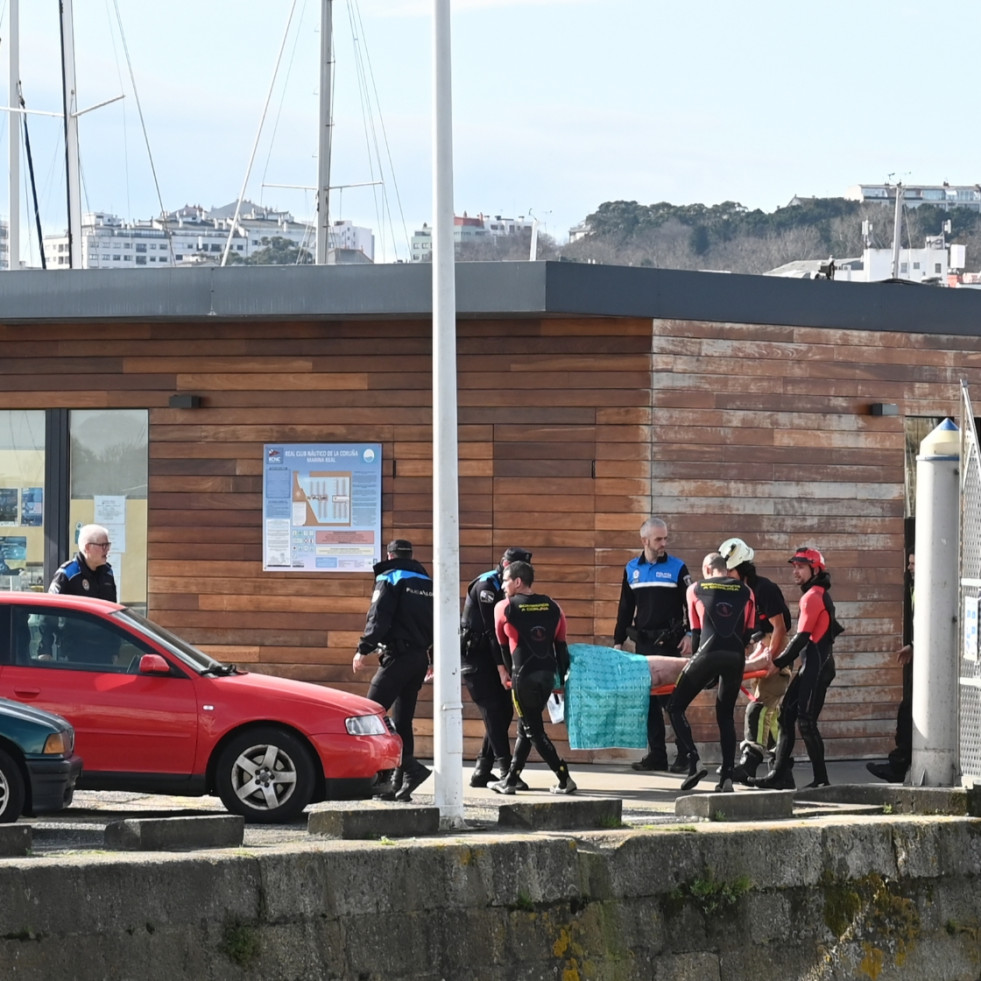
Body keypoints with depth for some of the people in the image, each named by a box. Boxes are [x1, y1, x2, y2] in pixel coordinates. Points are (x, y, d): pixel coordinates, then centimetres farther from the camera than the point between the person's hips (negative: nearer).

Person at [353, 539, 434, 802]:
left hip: (397, 657, -8)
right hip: (420, 657, 8)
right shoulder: (428, 583, 18)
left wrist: (364, 649, -14)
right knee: (402, 719, 11)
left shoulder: (389, 579, -3)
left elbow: (378, 618, -15)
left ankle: (411, 768, -21)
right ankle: (399, 784, 8)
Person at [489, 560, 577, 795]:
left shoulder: (505, 608, -1)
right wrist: (563, 676, 17)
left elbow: (502, 643, 13)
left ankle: (565, 779, -9)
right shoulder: (552, 606, 10)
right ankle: (510, 781, 22)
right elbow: (561, 644, 12)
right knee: (526, 727, 16)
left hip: (524, 675, -6)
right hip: (548, 674, 6)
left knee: (533, 731, 0)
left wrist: (504, 670, 27)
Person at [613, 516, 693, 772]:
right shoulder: (632, 569, 9)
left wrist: (690, 635, -12)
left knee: (672, 698, -6)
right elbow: (625, 608, 15)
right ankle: (656, 754, 9)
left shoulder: (677, 568, -1)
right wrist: (618, 641, 11)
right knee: (648, 699, 4)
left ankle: (684, 754, 0)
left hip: (669, 644, -4)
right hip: (643, 643, 4)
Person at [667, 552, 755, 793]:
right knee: (725, 715, 15)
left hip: (708, 654, -3)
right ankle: (727, 776, 4)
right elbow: (748, 632, 18)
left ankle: (694, 762, -9)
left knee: (675, 707, 9)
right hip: (736, 657, 3)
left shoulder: (696, 589, 14)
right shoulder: (745, 592, 18)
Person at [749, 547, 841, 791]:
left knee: (806, 720, -10)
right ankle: (779, 774, 6)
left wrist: (780, 662, -9)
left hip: (816, 666, -10)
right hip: (811, 664, 10)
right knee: (786, 713, 7)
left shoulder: (812, 597, -12)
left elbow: (802, 637, -16)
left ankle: (821, 779, -5)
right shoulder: (818, 595, 18)